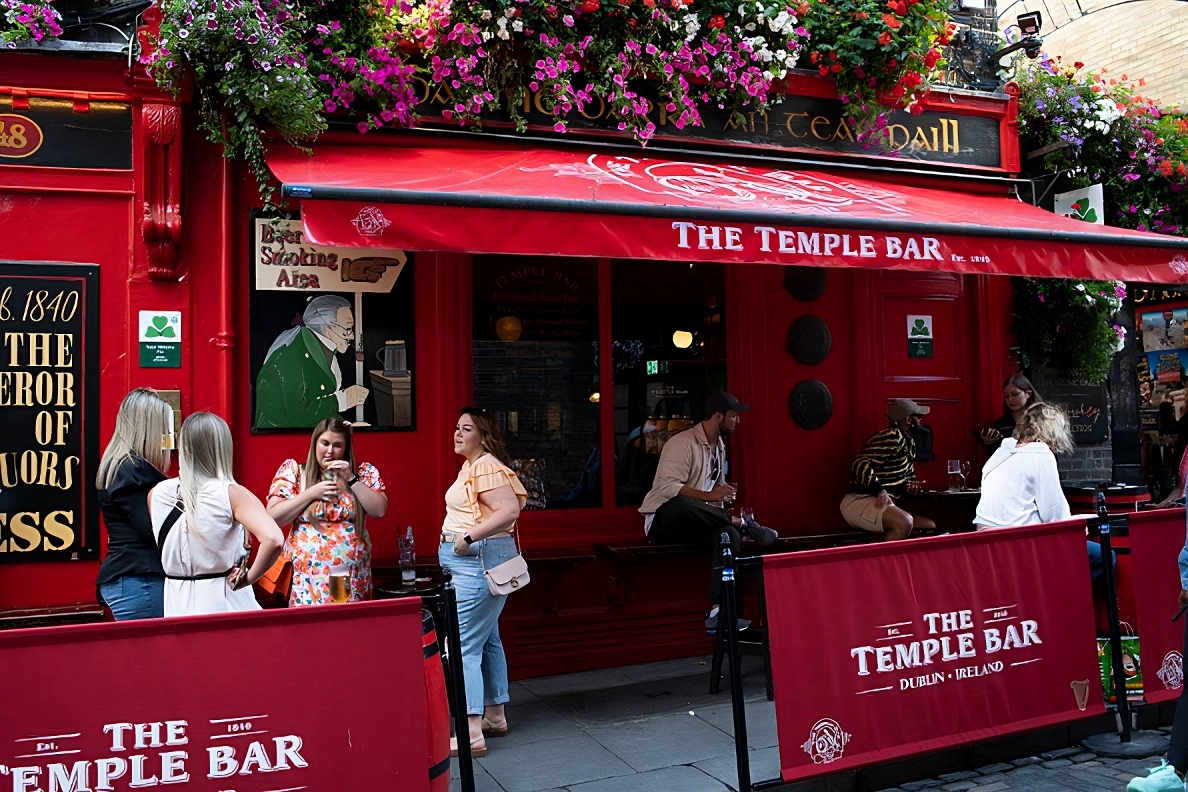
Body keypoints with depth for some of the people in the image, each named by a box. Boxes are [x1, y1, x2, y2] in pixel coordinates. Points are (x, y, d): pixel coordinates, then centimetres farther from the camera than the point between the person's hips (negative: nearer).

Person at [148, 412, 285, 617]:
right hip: (223, 602, -4)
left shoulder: (157, 494, -3)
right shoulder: (230, 493, -16)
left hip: (177, 604, 4)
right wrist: (249, 577, -16)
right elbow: (273, 539, -29)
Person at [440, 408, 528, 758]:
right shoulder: (471, 466, 16)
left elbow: (510, 509, -27)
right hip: (470, 562, 11)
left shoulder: (486, 467, -15)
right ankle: (495, 716, 28)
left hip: (479, 561, -11)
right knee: (487, 640, 17)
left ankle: (472, 735, -9)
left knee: (463, 646, -11)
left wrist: (469, 538, -29)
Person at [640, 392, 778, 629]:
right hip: (663, 520, -7)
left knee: (730, 535, -24)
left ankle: (717, 612, -27)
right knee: (683, 504, -41)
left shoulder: (720, 447, 13)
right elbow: (667, 486, -26)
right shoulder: (683, 443, -14)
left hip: (698, 521, 7)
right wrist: (709, 496, -33)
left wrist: (724, 493, 4)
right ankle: (745, 524, -23)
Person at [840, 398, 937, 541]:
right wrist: (881, 491, -35)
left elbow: (909, 475, 32)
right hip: (858, 502, -10)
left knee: (930, 527, 5)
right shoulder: (892, 437, -14)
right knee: (904, 523, -34)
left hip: (883, 506, 10)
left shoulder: (910, 443, 18)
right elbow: (860, 465, -25)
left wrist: (910, 486, 8)